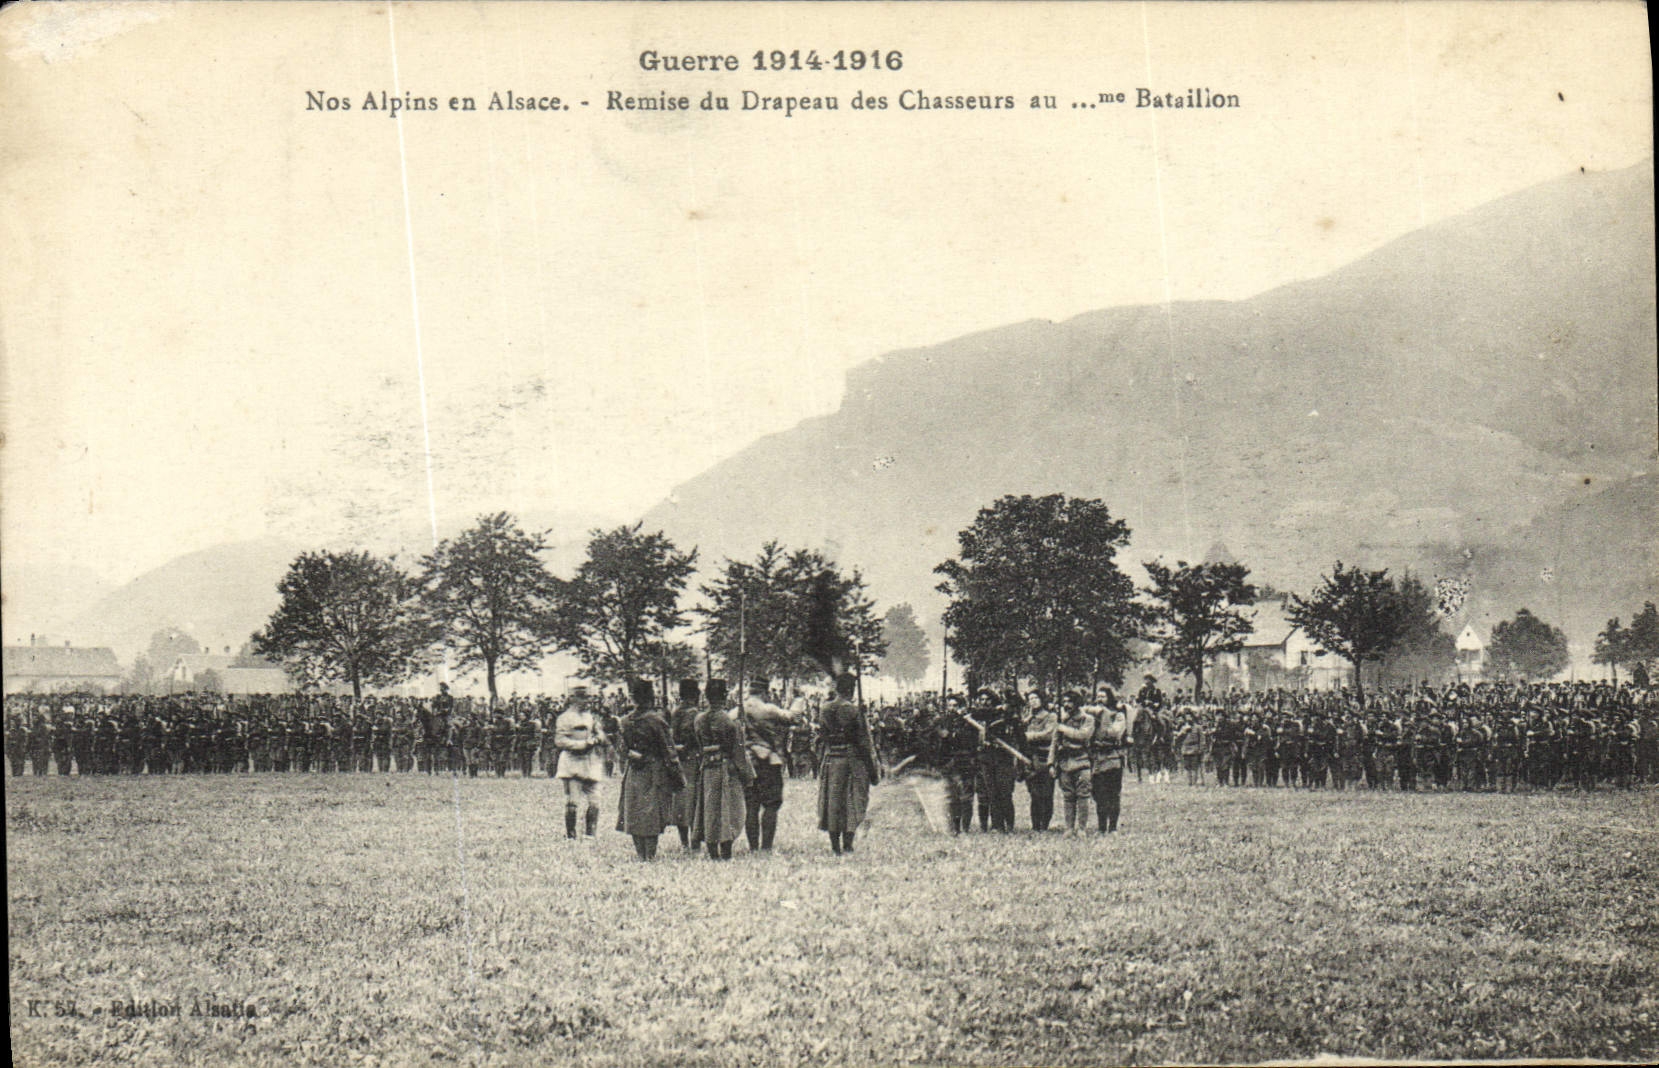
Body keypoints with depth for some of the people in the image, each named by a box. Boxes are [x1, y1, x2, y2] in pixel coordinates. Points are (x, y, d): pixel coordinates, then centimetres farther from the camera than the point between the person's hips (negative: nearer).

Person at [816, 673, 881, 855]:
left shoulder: (824, 711, 2)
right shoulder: (855, 711, -11)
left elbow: (820, 739, 7)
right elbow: (864, 741, -9)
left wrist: (820, 763, 16)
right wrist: (873, 768, -4)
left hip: (830, 759, 4)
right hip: (853, 759, -4)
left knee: (832, 800, 9)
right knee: (853, 802, 5)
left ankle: (835, 846, 12)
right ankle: (847, 845, 1)